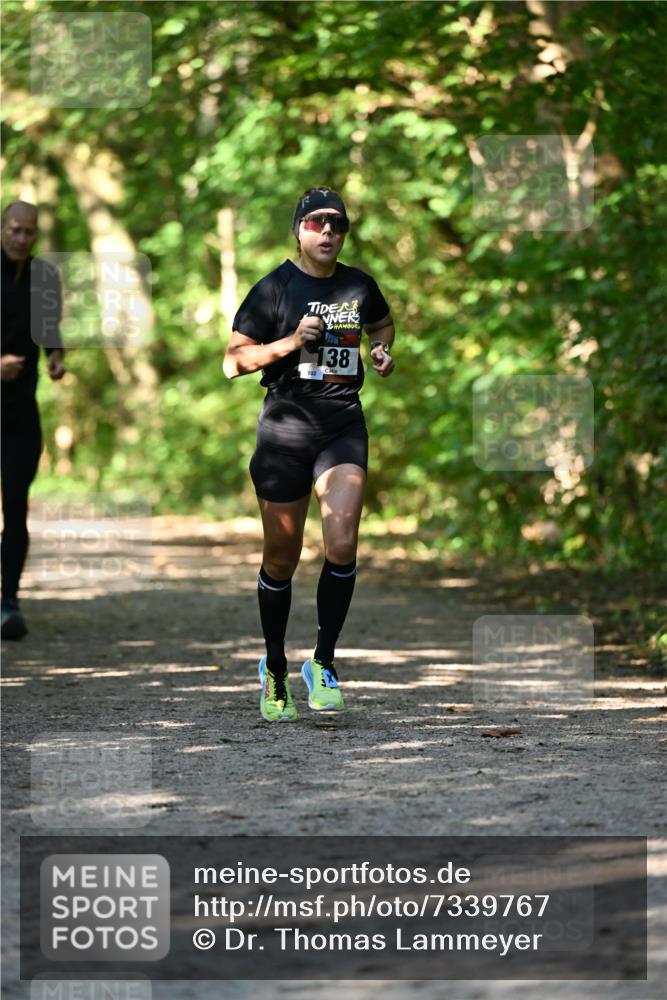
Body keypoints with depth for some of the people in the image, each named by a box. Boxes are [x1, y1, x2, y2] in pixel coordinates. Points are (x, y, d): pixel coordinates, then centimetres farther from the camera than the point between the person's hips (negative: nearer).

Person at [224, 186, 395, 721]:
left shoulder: (359, 285, 8)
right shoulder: (274, 288, -4)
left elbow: (383, 322, 31)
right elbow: (233, 361, -6)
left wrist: (382, 350, 9)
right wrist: (292, 341, -18)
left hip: (345, 422, 2)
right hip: (286, 422, -2)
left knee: (342, 543, -17)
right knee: (282, 556, 6)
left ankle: (323, 661, -3)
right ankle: (274, 667, 25)